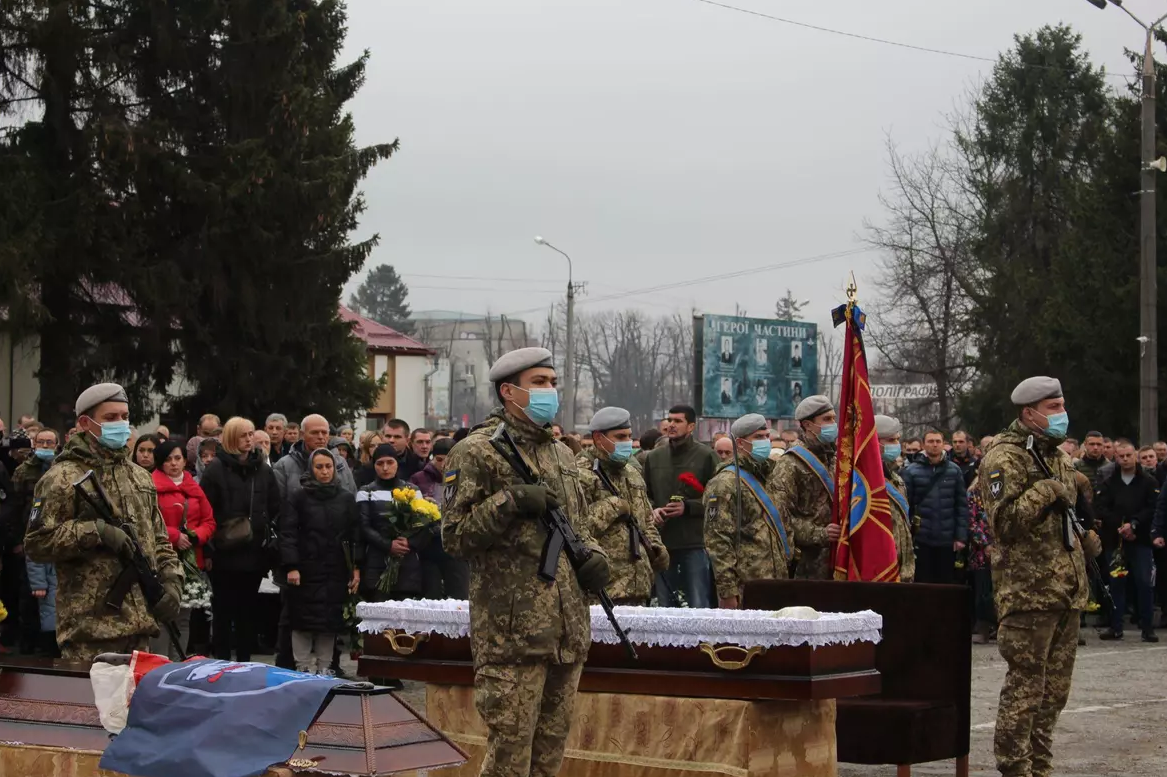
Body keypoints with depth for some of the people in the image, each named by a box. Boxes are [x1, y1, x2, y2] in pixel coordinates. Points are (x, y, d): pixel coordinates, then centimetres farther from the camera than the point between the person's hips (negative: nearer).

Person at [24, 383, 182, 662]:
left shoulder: (140, 477, 19)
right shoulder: (63, 479, -5)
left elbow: (158, 540, 23)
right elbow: (36, 543, -11)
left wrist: (171, 580, 6)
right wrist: (96, 531, -18)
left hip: (139, 619, 7)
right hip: (90, 624, -7)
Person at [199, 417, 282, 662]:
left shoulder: (264, 471, 10)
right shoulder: (216, 470, -3)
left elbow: (275, 510, 13)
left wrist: (269, 543, 5)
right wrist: (207, 551, -11)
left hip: (255, 554, 4)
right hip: (224, 555, -4)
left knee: (248, 611, 9)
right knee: (223, 611, 2)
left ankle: (244, 662, 16)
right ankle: (222, 661, 8)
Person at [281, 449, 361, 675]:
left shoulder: (346, 498, 9)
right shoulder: (299, 497, 1)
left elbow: (355, 535, 9)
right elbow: (288, 533, -4)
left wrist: (356, 567, 1)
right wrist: (291, 566, -13)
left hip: (336, 571, 3)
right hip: (307, 570, -2)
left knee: (331, 622, 4)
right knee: (304, 621, -2)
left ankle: (324, 667, 13)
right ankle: (304, 669, 5)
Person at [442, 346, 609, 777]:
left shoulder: (561, 454, 18)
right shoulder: (476, 453, -5)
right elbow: (454, 536, -8)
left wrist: (592, 554, 5)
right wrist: (511, 501, -19)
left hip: (568, 628, 7)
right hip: (512, 631, -7)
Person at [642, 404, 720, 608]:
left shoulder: (706, 457, -1)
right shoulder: (654, 458, 12)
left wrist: (687, 507, -13)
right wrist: (652, 510, -1)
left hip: (695, 544, -4)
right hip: (662, 544, 5)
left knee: (699, 605, -3)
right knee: (664, 606, 9)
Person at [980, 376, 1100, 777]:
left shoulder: (1058, 456, 19)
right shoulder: (1004, 457, -10)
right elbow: (1005, 521, -21)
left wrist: (1085, 538, 19)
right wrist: (1046, 491, -21)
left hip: (1066, 589, 9)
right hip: (1029, 589, -9)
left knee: (1055, 686, 14)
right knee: (1026, 684, -8)